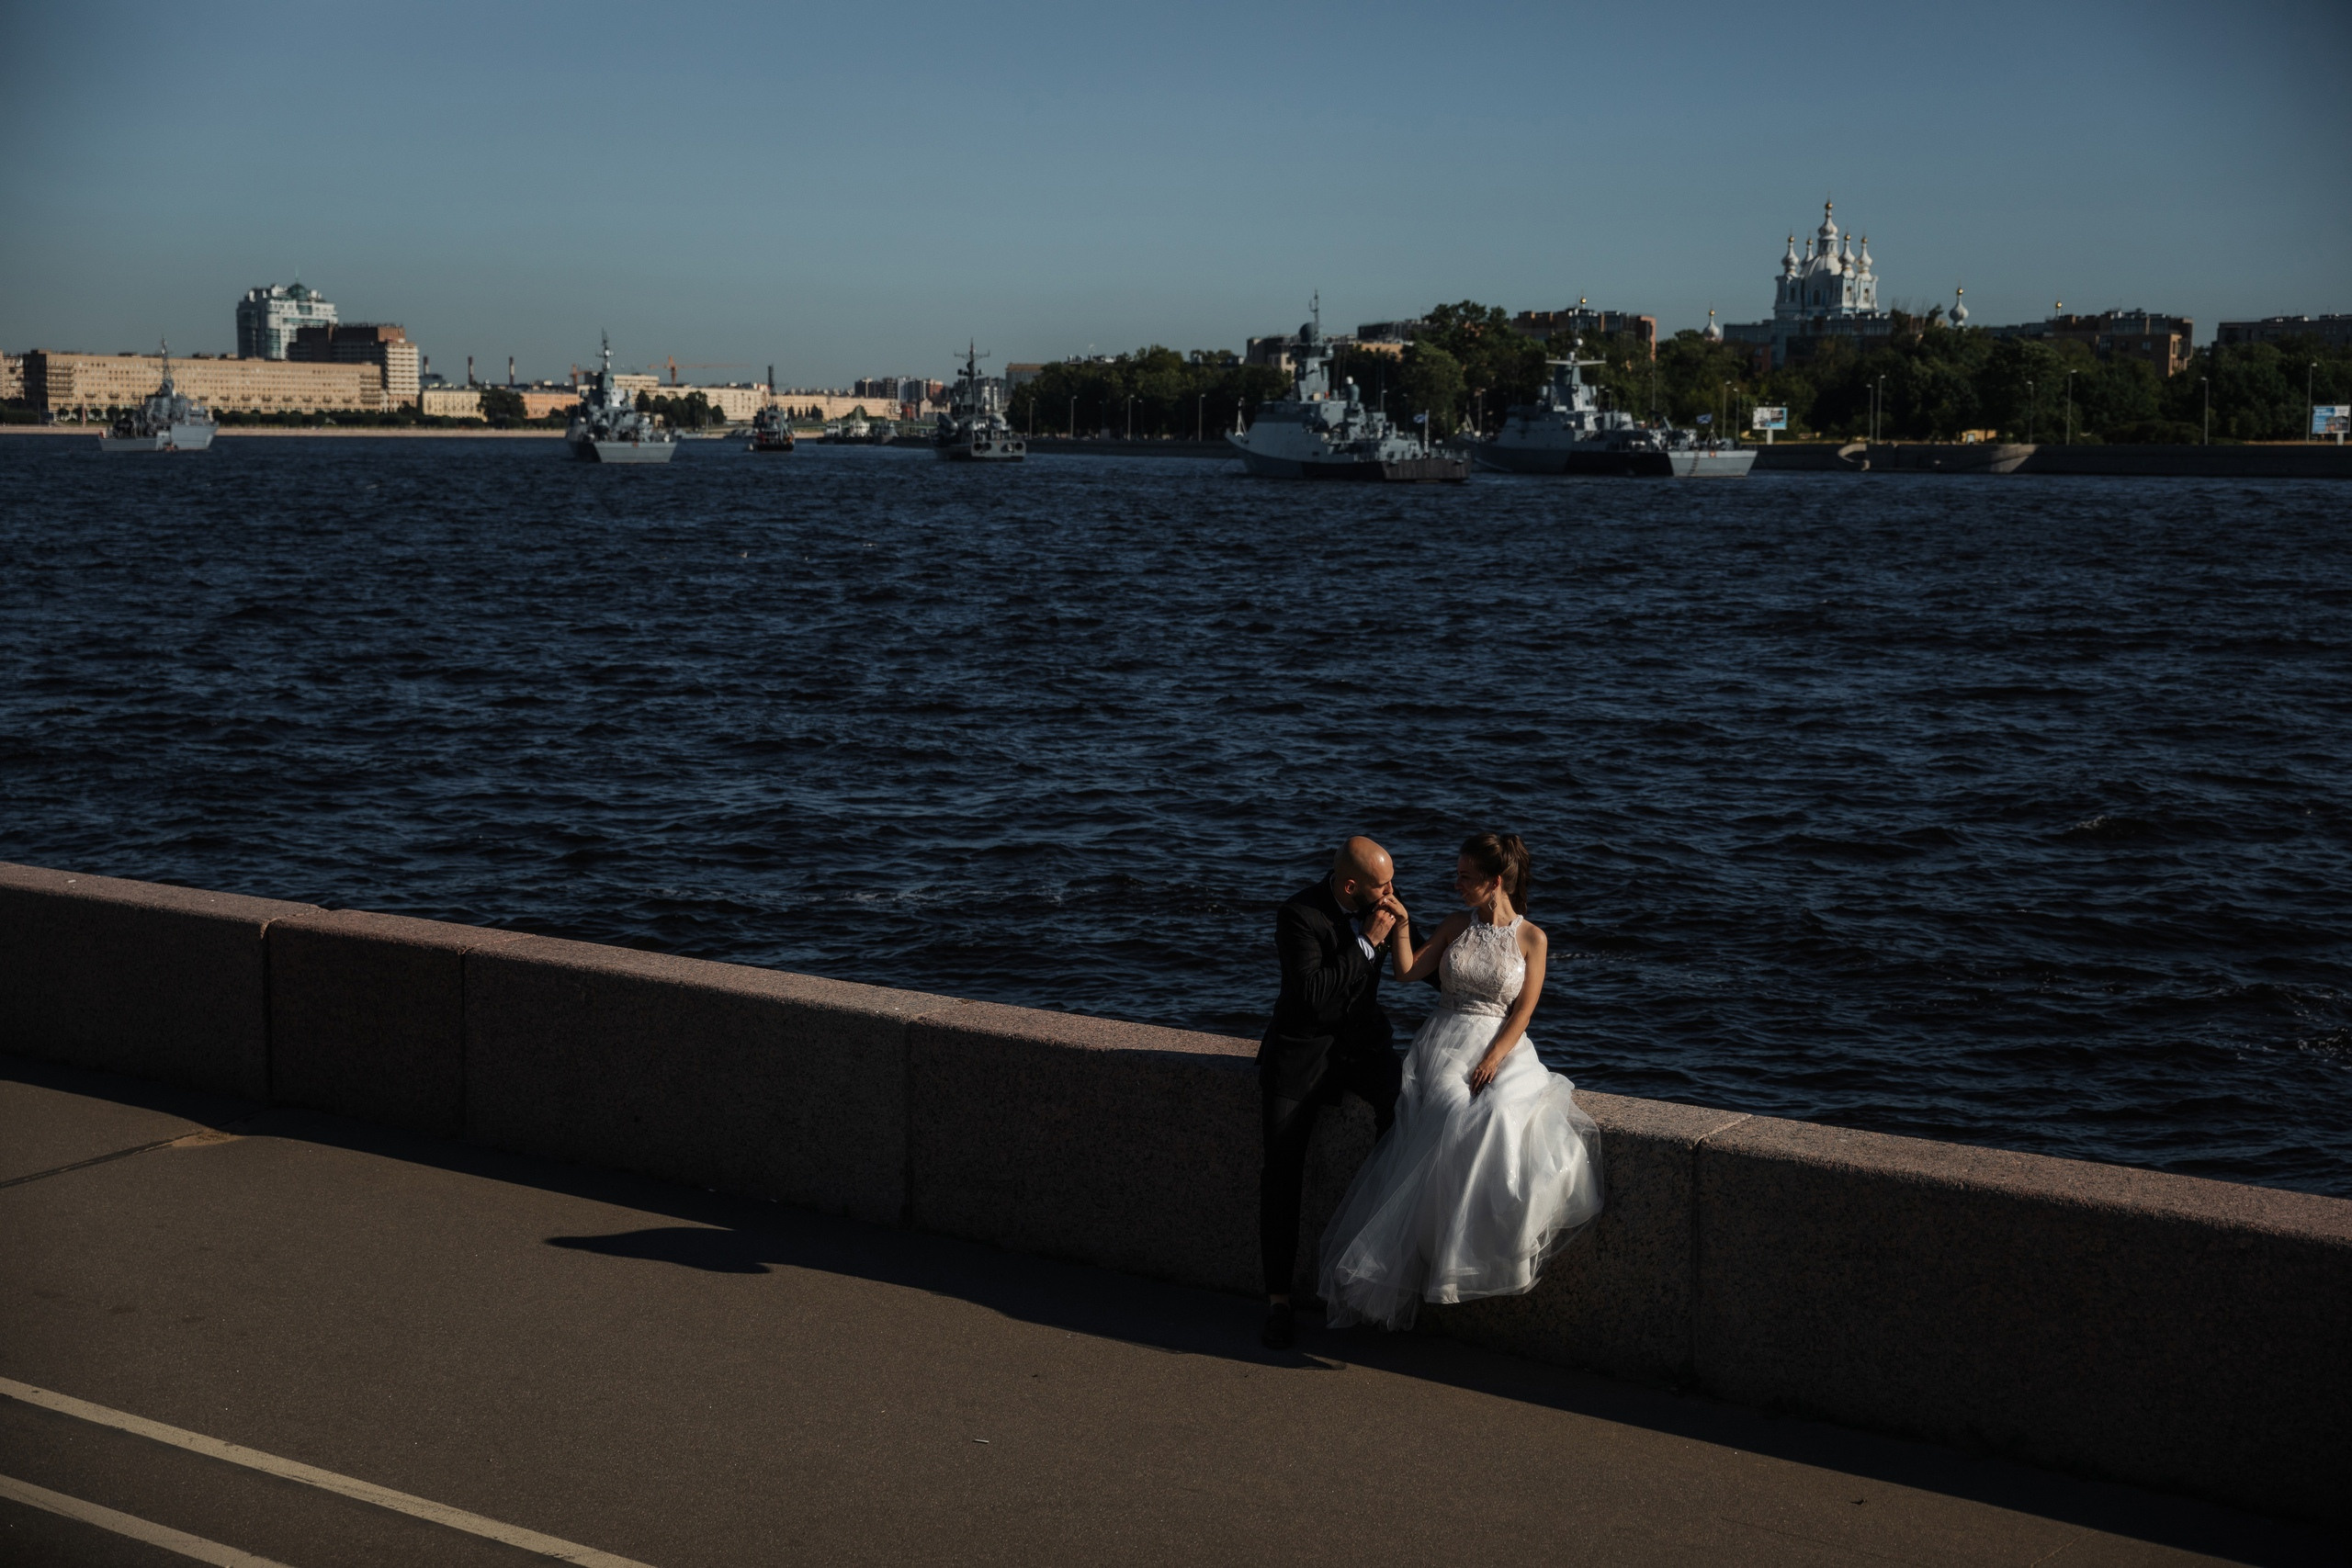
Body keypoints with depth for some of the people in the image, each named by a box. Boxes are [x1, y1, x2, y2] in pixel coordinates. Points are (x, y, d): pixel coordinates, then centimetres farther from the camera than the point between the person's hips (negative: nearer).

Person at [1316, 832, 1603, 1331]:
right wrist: (1402, 924, -4)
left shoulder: (1532, 938, 4)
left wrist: (1493, 1060, -15)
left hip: (1503, 1048, -1)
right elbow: (1408, 972, 8)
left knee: (1497, 1118, -35)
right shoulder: (1456, 926, 12)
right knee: (1455, 1118, -30)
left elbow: (1522, 1011, -2)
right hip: (1446, 1043, 1)